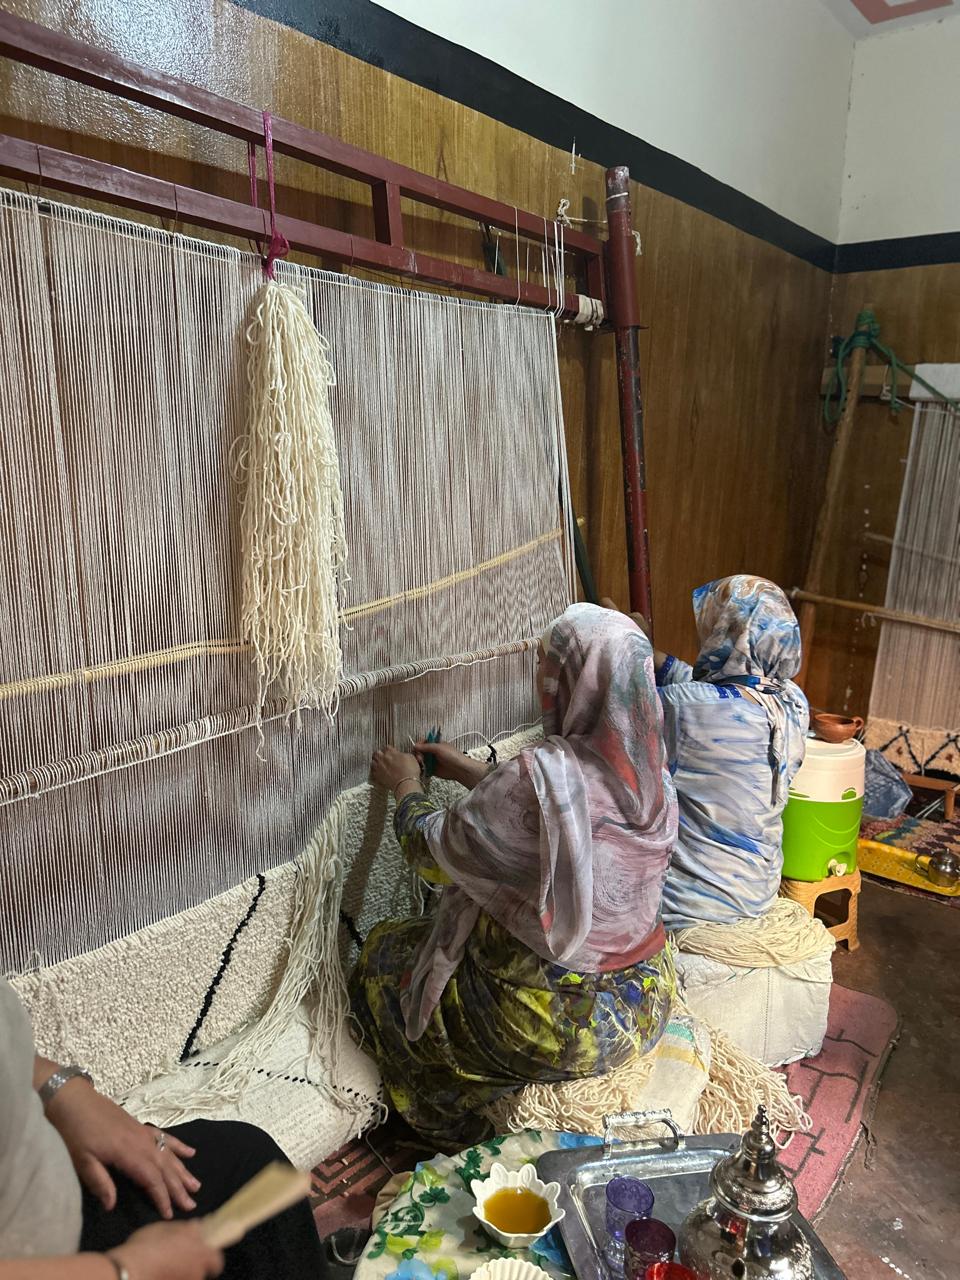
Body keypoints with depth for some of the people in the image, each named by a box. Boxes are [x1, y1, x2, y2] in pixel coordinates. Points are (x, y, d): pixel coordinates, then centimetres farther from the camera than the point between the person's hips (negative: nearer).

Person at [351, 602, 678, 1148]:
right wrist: (465, 769, 17)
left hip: (561, 1026, -7)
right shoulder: (649, 770, -8)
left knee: (386, 952, 15)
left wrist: (407, 784, 6)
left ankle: (450, 1133, 34)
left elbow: (432, 847, -14)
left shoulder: (542, 773, -30)